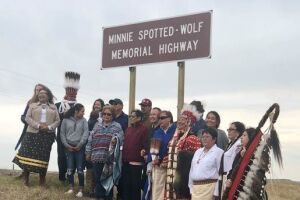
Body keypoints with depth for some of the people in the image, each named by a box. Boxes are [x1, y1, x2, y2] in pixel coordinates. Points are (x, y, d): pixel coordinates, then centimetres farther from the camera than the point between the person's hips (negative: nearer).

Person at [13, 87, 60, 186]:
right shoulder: (33, 105, 13)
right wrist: (38, 125, -12)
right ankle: (26, 179, 4)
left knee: (43, 156, 1)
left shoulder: (53, 107, 15)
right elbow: (27, 118, 2)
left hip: (47, 135, 0)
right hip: (33, 133, 0)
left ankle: (42, 181, 8)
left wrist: (49, 127, -11)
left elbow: (57, 121, 7)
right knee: (28, 155, -6)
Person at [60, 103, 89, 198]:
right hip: (69, 147, 1)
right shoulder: (66, 120, 2)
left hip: (79, 147, -1)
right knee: (70, 168, 3)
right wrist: (66, 145, -3)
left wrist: (79, 145, -9)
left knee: (80, 169, -1)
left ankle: (80, 190, 5)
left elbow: (86, 133, -4)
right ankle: (71, 188, 14)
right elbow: (62, 133, 4)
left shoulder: (83, 121, 2)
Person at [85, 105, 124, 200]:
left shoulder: (117, 126, 5)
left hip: (110, 158, -3)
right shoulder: (97, 125, 14)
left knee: (108, 180, 4)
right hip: (97, 157, 3)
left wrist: (116, 140, -26)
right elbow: (90, 140, 13)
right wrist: (88, 152, 9)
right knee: (98, 179, 6)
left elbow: (120, 138, -5)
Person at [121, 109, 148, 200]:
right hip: (126, 161, 7)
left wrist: (144, 151, -28)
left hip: (136, 162, -7)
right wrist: (123, 157, 9)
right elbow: (125, 144, 18)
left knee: (135, 184, -1)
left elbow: (145, 144, -9)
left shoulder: (143, 129, -4)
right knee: (125, 183, 10)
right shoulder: (128, 129, 18)